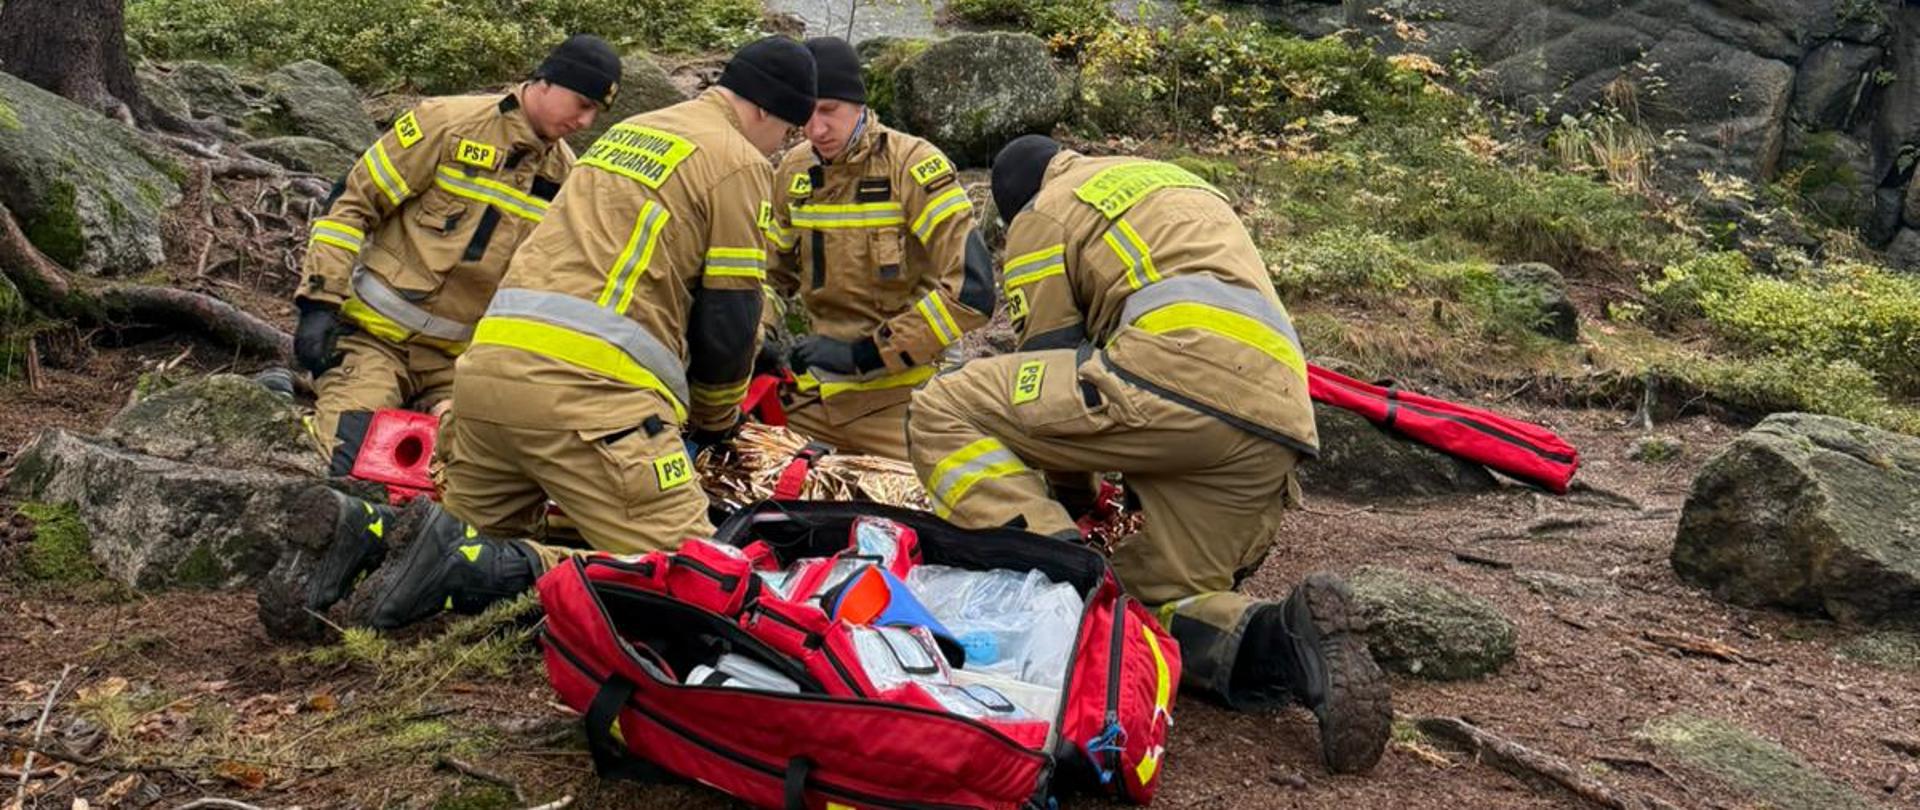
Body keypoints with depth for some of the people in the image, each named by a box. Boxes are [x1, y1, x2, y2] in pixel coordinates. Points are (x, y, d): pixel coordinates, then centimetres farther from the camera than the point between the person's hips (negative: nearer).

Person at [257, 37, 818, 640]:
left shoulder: (627, 132, 28)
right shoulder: (738, 160, 2)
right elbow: (729, 320, 1)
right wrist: (716, 419, 19)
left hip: (490, 362, 8)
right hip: (586, 385, -8)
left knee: (470, 541, 23)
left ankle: (365, 534, -6)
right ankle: (467, 562, -24)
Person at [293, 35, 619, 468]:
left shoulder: (566, 176, 5)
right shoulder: (448, 123, -10)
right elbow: (351, 205, -7)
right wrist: (321, 301, -13)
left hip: (458, 363, 5)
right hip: (373, 336, -5)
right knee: (354, 463, -21)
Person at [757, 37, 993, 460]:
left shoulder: (914, 166, -14)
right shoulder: (794, 172, 4)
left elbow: (971, 289, -22)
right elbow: (770, 271, 20)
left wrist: (862, 353, -21)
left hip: (894, 394, -5)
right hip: (814, 389, 5)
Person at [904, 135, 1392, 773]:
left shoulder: (1041, 215, 18)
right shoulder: (1172, 181, 39)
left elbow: (1048, 356, 16)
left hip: (1182, 374, -7)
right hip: (1279, 422, 8)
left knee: (941, 414, -2)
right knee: (1161, 596, 15)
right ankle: (1287, 645, -16)